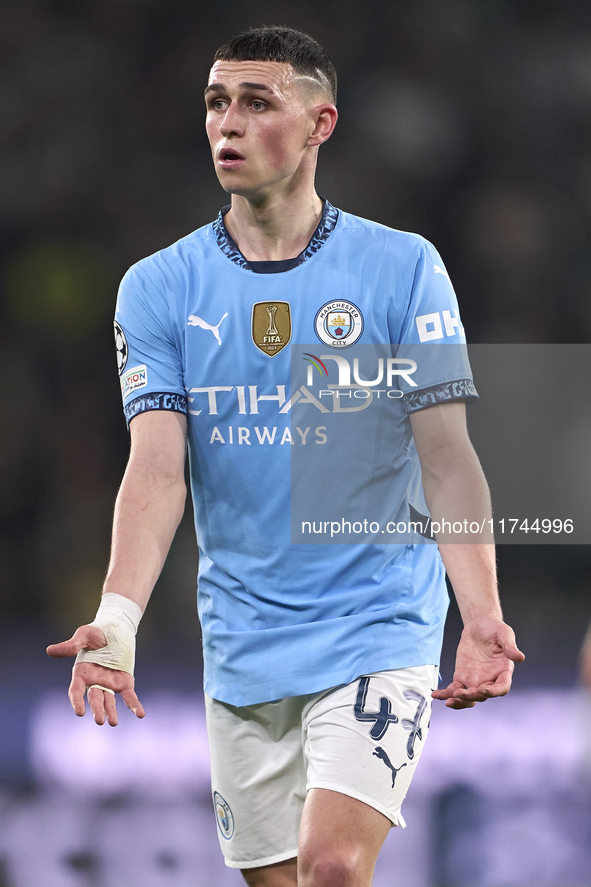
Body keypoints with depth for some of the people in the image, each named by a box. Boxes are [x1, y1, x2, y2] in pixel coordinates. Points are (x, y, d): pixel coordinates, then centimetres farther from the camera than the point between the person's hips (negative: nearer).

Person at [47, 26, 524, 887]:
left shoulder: (403, 268, -2)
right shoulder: (159, 286, 2)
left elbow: (447, 458, -4)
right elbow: (158, 468, -7)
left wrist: (482, 619, -18)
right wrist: (118, 617, -23)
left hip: (378, 630, -3)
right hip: (242, 647, 3)